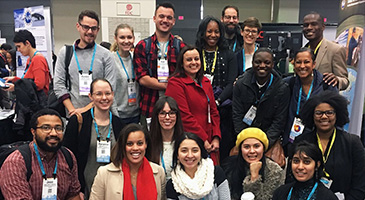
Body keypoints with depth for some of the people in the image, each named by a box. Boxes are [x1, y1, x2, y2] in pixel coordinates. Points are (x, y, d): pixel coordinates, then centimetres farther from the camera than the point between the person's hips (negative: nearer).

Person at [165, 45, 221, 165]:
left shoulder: (205, 82, 16)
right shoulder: (176, 83, -7)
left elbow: (213, 111, 15)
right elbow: (184, 116, -13)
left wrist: (216, 138, 2)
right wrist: (203, 139, -12)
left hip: (209, 143, 6)